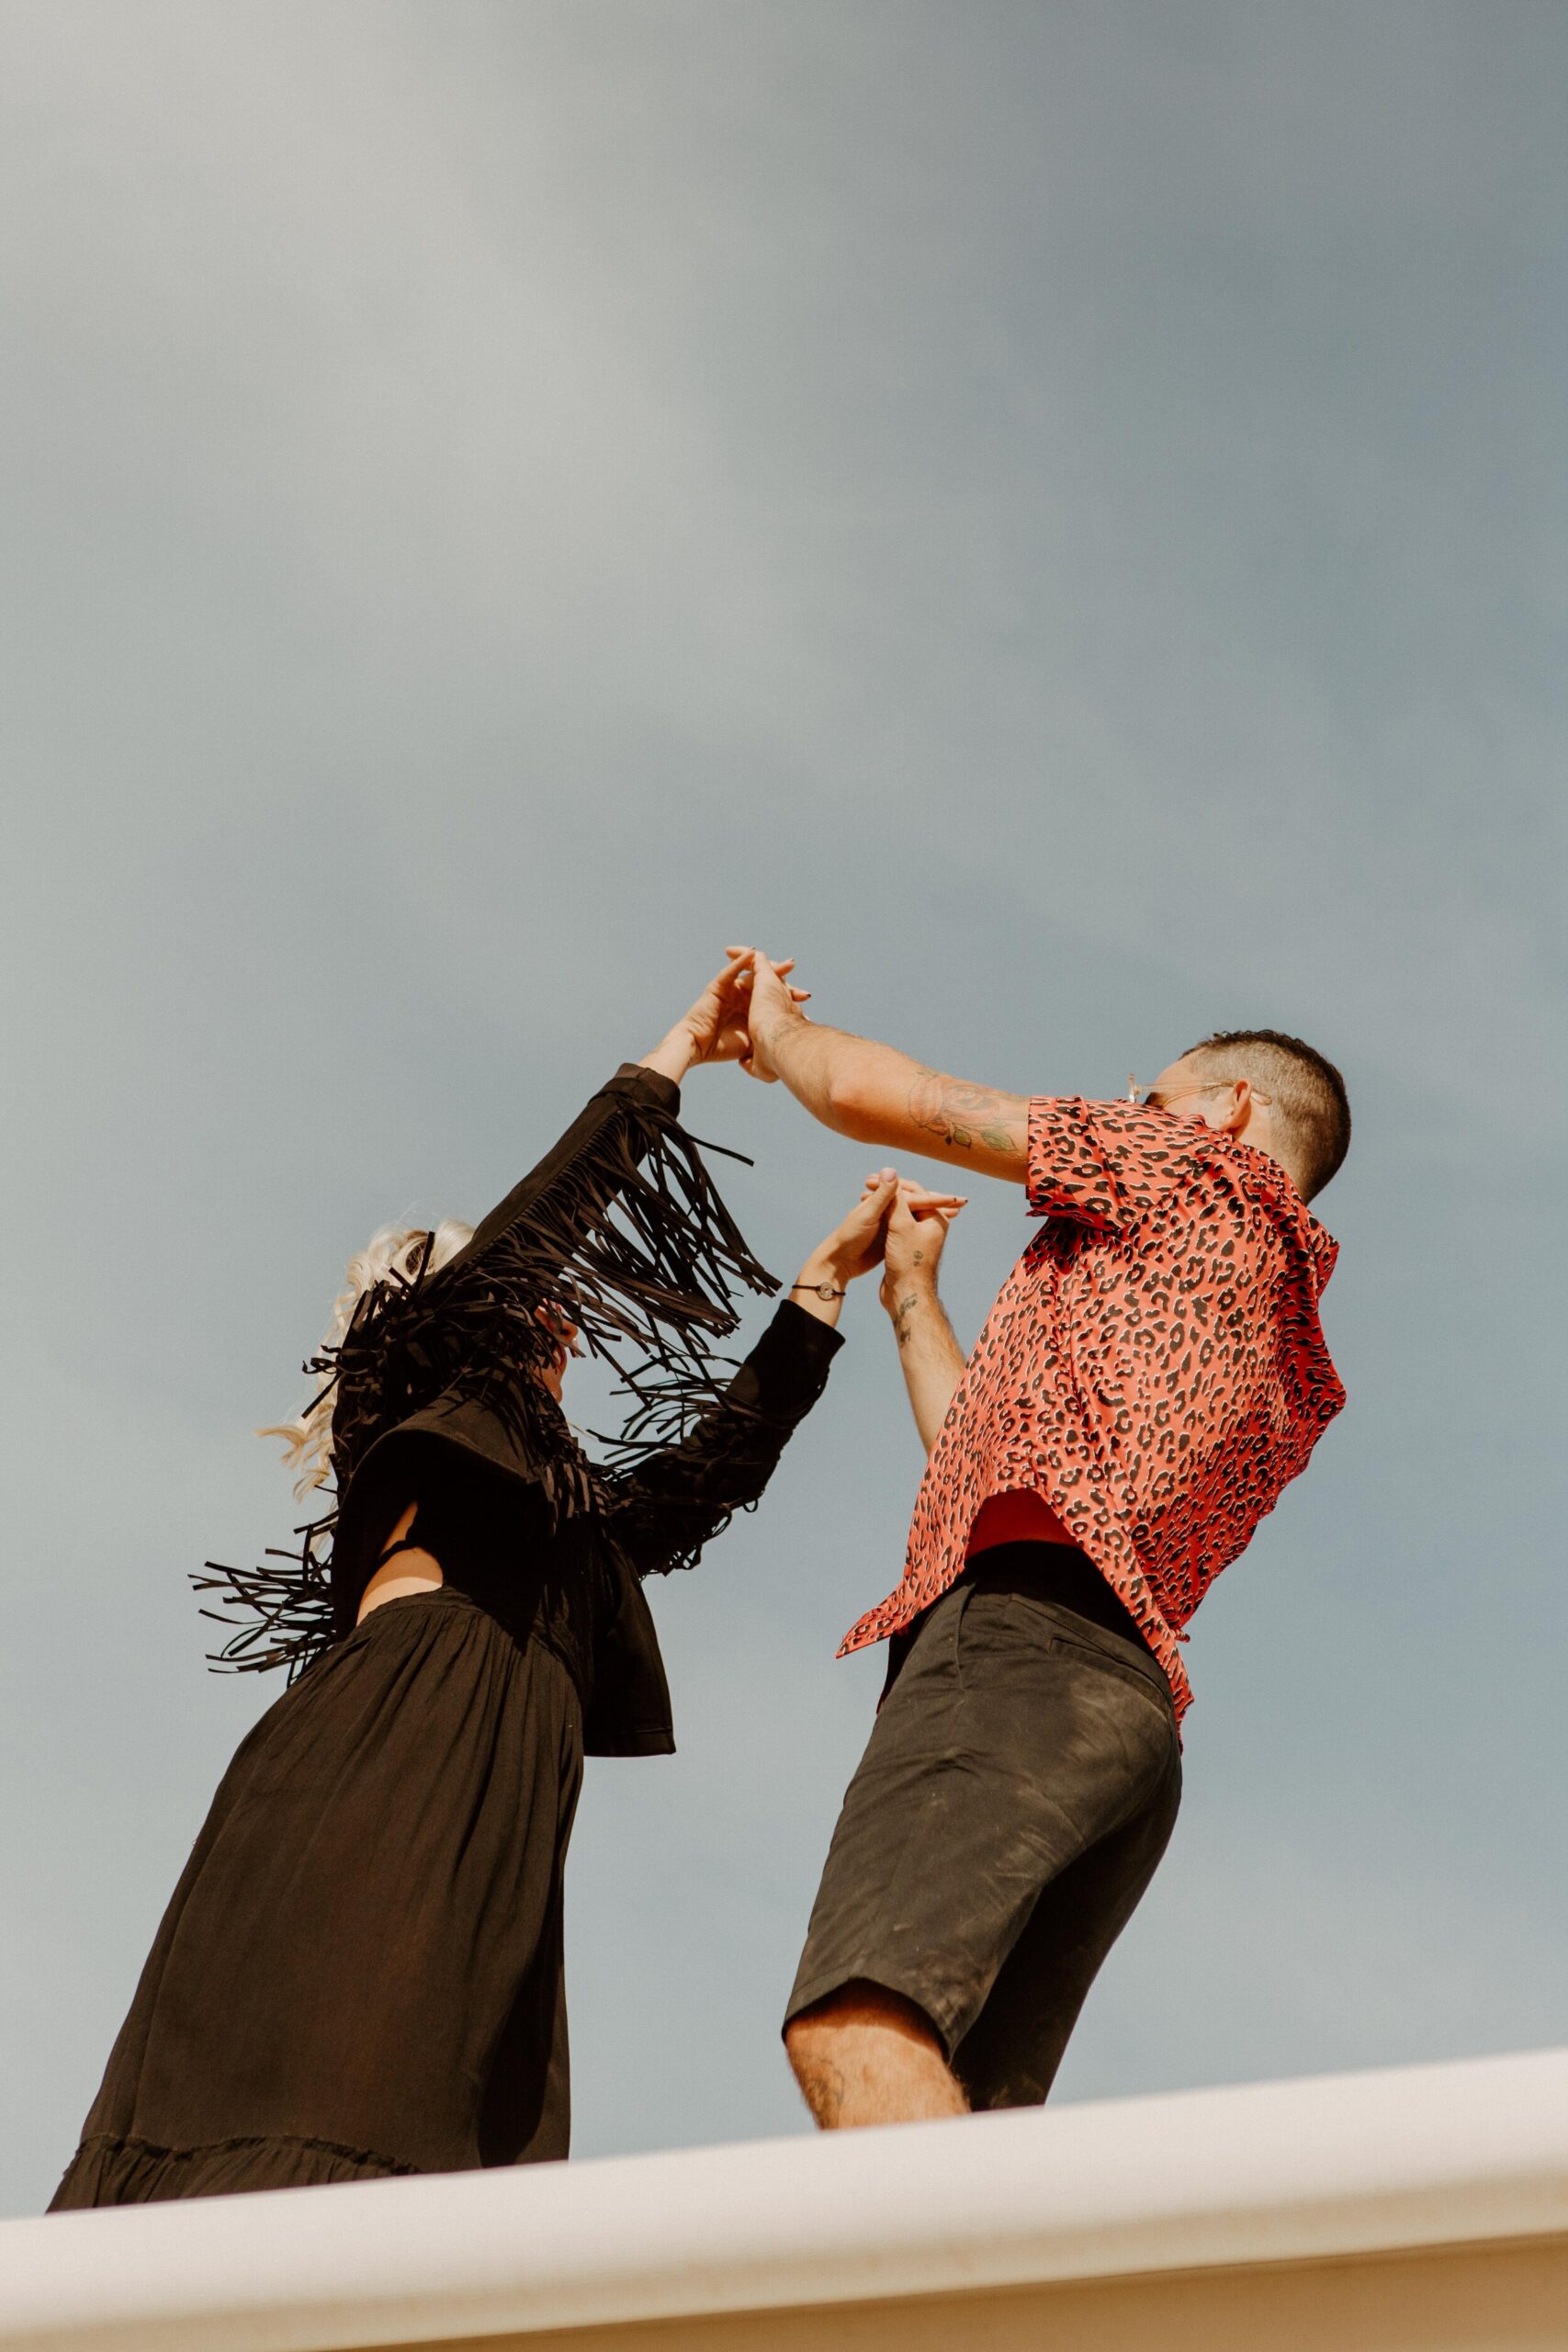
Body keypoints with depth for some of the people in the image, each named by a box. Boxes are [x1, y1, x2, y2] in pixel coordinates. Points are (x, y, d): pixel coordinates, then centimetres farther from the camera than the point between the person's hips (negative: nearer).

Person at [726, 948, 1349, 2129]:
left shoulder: (1194, 1167, 14)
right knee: (968, 2110, -3)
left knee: (855, 2027, -27)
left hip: (1023, 1625, -9)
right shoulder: (1281, 1364, 37)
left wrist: (779, 1030, 35)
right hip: (1126, 1697, 9)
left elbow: (877, 1094, 14)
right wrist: (910, 1296, 53)